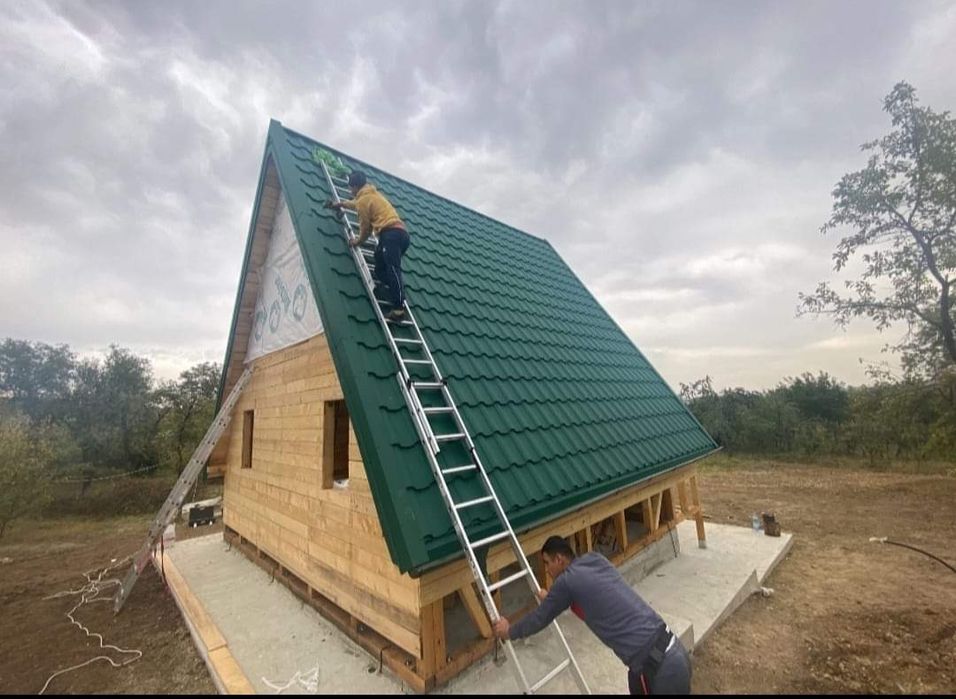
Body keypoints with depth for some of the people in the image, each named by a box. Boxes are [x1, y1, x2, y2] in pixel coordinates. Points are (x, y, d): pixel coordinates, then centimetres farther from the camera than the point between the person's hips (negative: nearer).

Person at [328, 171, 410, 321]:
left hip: (391, 233, -10)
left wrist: (358, 241, 24)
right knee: (381, 270, 13)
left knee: (393, 270, -20)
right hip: (401, 233, 10)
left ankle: (399, 308, -28)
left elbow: (365, 226, 7)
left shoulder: (363, 199, 3)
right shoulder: (372, 194, 32)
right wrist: (341, 203, 66)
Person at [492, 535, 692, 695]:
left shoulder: (566, 580, -11)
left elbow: (541, 618, 5)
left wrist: (509, 632, 23)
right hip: (670, 649, 8)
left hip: (659, 666, -8)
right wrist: (551, 599, 46)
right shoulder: (596, 560, 10)